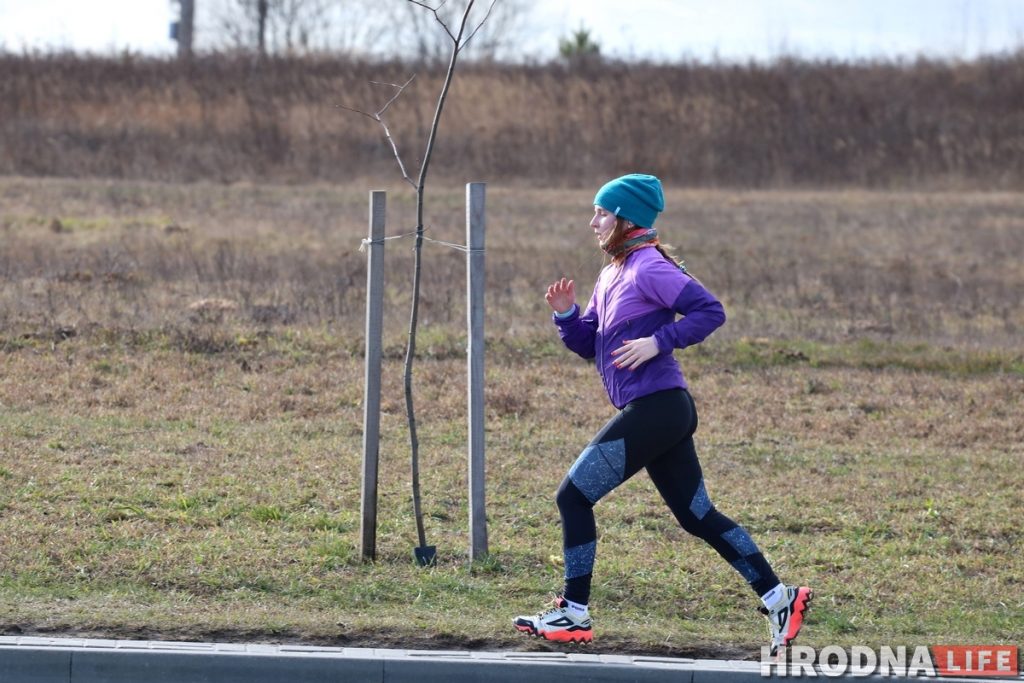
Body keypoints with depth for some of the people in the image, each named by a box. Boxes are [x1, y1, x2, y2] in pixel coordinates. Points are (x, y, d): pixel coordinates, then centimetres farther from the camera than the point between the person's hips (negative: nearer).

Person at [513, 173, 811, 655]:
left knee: (573, 498, -4)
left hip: (654, 409, -10)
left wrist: (657, 342, -22)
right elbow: (587, 344, 20)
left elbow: (711, 311, -18)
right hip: (661, 413, 10)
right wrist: (565, 313, 3)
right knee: (697, 516, 11)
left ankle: (573, 615, 0)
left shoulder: (649, 269, -11)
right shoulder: (611, 276, 18)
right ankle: (778, 597, 10)